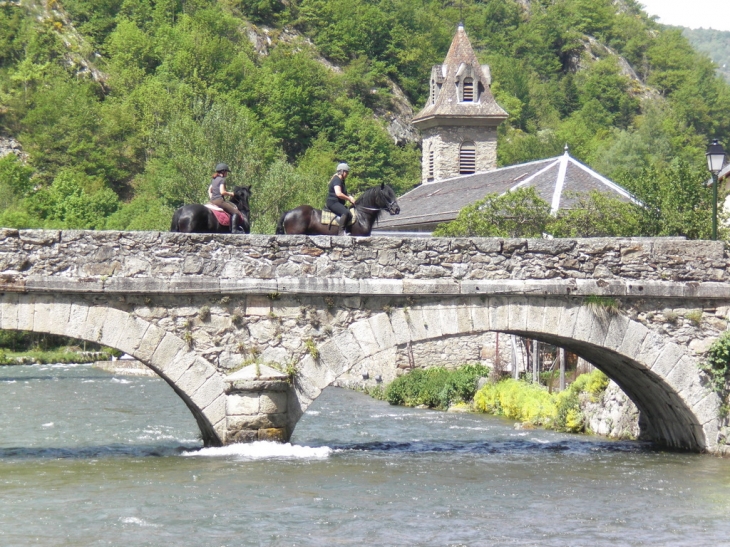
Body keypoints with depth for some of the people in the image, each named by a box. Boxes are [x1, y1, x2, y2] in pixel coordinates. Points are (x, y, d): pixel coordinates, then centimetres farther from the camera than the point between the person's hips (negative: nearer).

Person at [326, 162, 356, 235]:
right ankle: (341, 232, -36)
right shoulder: (337, 180, -13)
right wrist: (349, 198, -16)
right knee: (346, 212, -34)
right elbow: (338, 193, -26)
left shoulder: (341, 180, 19)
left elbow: (343, 194, 30)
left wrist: (349, 197, 9)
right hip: (333, 202, -11)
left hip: (339, 203, 11)